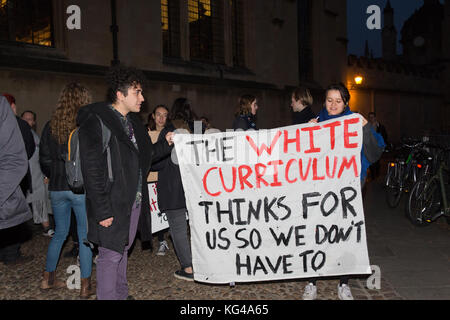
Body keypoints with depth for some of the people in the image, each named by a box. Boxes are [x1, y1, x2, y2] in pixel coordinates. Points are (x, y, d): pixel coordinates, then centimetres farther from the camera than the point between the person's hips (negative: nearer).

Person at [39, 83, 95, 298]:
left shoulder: (51, 126, 3)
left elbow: (44, 159, 7)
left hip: (57, 188, 5)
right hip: (82, 187, -4)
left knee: (60, 233, 20)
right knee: (85, 235, 6)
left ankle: (48, 278, 30)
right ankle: (85, 286, 12)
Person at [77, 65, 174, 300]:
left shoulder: (132, 120, 12)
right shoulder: (96, 121, -15)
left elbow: (143, 157, 18)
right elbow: (92, 170, -19)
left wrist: (165, 144, 3)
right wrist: (102, 210, -21)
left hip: (134, 201, 9)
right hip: (112, 205, -9)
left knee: (123, 249, 20)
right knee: (111, 255, 1)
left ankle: (121, 295, 35)